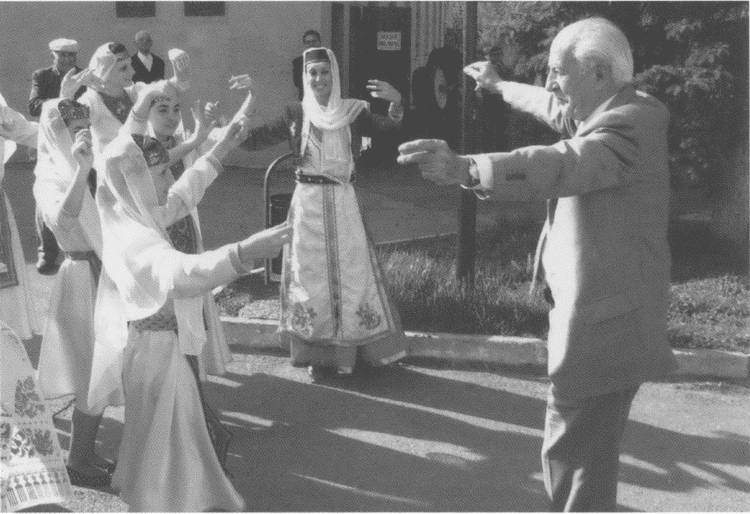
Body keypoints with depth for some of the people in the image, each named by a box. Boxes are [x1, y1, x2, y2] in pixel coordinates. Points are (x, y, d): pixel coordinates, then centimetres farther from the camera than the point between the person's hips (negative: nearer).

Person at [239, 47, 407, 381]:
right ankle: (318, 352, 14)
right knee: (310, 275, 4)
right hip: (308, 203, 1)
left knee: (351, 271, 2)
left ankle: (348, 349, 15)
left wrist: (395, 102, -34)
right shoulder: (296, 114, 4)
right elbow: (256, 139, 3)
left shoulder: (353, 112, 0)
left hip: (342, 202, -1)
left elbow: (387, 126, -15)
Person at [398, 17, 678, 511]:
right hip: (597, 311, 11)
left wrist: (466, 168, -51)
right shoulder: (604, 114, 11)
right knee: (586, 447, 19)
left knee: (573, 451, -8)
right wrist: (500, 85, 48)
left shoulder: (632, 124, -20)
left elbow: (564, 164, -38)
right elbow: (556, 109, 34)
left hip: (607, 321, -11)